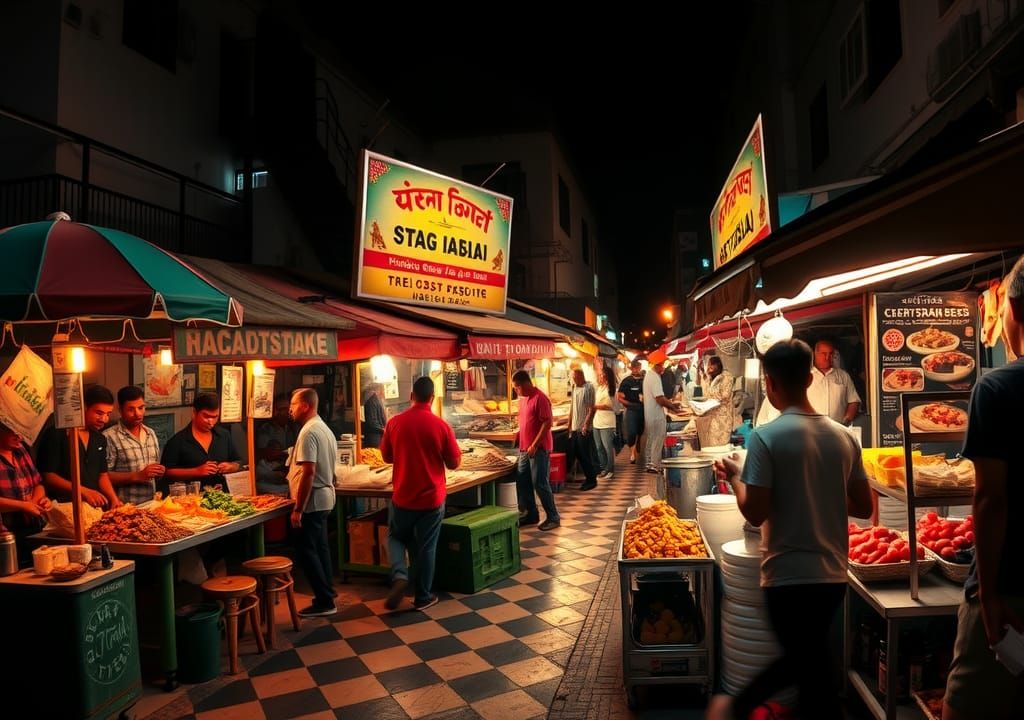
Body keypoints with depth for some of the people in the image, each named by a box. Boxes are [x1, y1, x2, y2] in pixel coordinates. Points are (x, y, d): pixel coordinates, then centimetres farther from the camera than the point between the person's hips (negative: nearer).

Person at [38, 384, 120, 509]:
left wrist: (114, 500, 2)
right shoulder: (57, 434, -5)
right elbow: (47, 476, -7)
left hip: (96, 507, 5)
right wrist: (84, 491, -16)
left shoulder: (100, 439, 15)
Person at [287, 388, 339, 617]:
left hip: (312, 502, -10)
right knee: (320, 547, 18)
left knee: (307, 550, -1)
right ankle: (327, 591, 27)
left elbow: (308, 472, -25)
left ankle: (324, 602, 4)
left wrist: (298, 509, -22)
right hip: (325, 498, 10)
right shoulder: (324, 428, 12)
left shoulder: (308, 432, -19)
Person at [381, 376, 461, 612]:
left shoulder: (395, 422, -7)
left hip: (403, 496, 1)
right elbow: (454, 463, -4)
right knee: (426, 547, 11)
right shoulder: (441, 425, -12)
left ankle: (399, 576, 0)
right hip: (432, 497, -1)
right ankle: (423, 596, 20)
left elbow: (386, 456, 7)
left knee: (396, 537, 22)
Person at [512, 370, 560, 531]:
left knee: (540, 484, -5)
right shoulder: (523, 398, 11)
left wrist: (535, 445, -20)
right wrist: (519, 434, 8)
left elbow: (547, 423, -19)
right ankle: (531, 514, 24)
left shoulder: (540, 398, -16)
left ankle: (553, 517, 7)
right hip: (524, 448, 9)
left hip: (538, 448, -9)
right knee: (522, 482, 11)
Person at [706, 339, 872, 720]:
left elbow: (755, 513, -18)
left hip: (790, 575, -5)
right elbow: (863, 507, 8)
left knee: (811, 669, 11)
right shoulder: (843, 436, 1)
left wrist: (735, 476, -1)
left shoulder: (766, 437, -16)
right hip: (833, 574, 5)